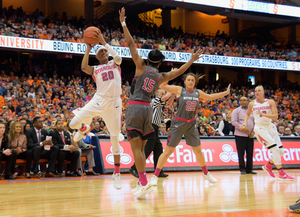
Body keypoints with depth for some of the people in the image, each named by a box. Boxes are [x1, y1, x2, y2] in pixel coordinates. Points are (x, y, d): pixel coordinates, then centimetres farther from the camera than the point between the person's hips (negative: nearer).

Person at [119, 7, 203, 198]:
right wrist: (192, 61, 36)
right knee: (141, 148, 14)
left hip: (134, 108, -4)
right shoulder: (161, 77, 12)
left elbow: (131, 44, 1)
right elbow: (179, 71, 24)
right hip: (148, 109, 4)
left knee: (136, 147, -7)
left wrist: (123, 23, 4)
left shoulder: (142, 66, 3)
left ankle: (144, 183, -17)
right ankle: (142, 183, 14)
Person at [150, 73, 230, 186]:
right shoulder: (179, 90, -7)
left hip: (191, 124, 4)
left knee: (198, 150, 12)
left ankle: (206, 174, 30)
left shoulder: (198, 93, 5)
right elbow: (162, 86, -13)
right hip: (178, 124, -4)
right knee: (168, 151, -6)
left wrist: (226, 93, 24)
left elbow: (210, 97, 22)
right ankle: (155, 176, 1)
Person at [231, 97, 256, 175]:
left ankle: (249, 169, 10)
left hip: (250, 135, 4)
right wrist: (242, 128, -18)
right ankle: (242, 169, 2)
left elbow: (255, 122, 16)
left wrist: (253, 131, 0)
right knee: (241, 153, -4)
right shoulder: (236, 111, 3)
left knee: (250, 153, 3)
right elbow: (233, 122, -7)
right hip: (240, 135, -4)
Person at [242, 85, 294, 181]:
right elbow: (248, 114, 20)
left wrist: (263, 114, -25)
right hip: (260, 128, -4)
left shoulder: (270, 102, -2)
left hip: (270, 127, 4)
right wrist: (245, 122, 5)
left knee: (281, 151, 2)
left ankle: (268, 166, 27)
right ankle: (282, 174, -13)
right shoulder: (252, 104, 0)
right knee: (275, 149, -17)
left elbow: (275, 116, -14)